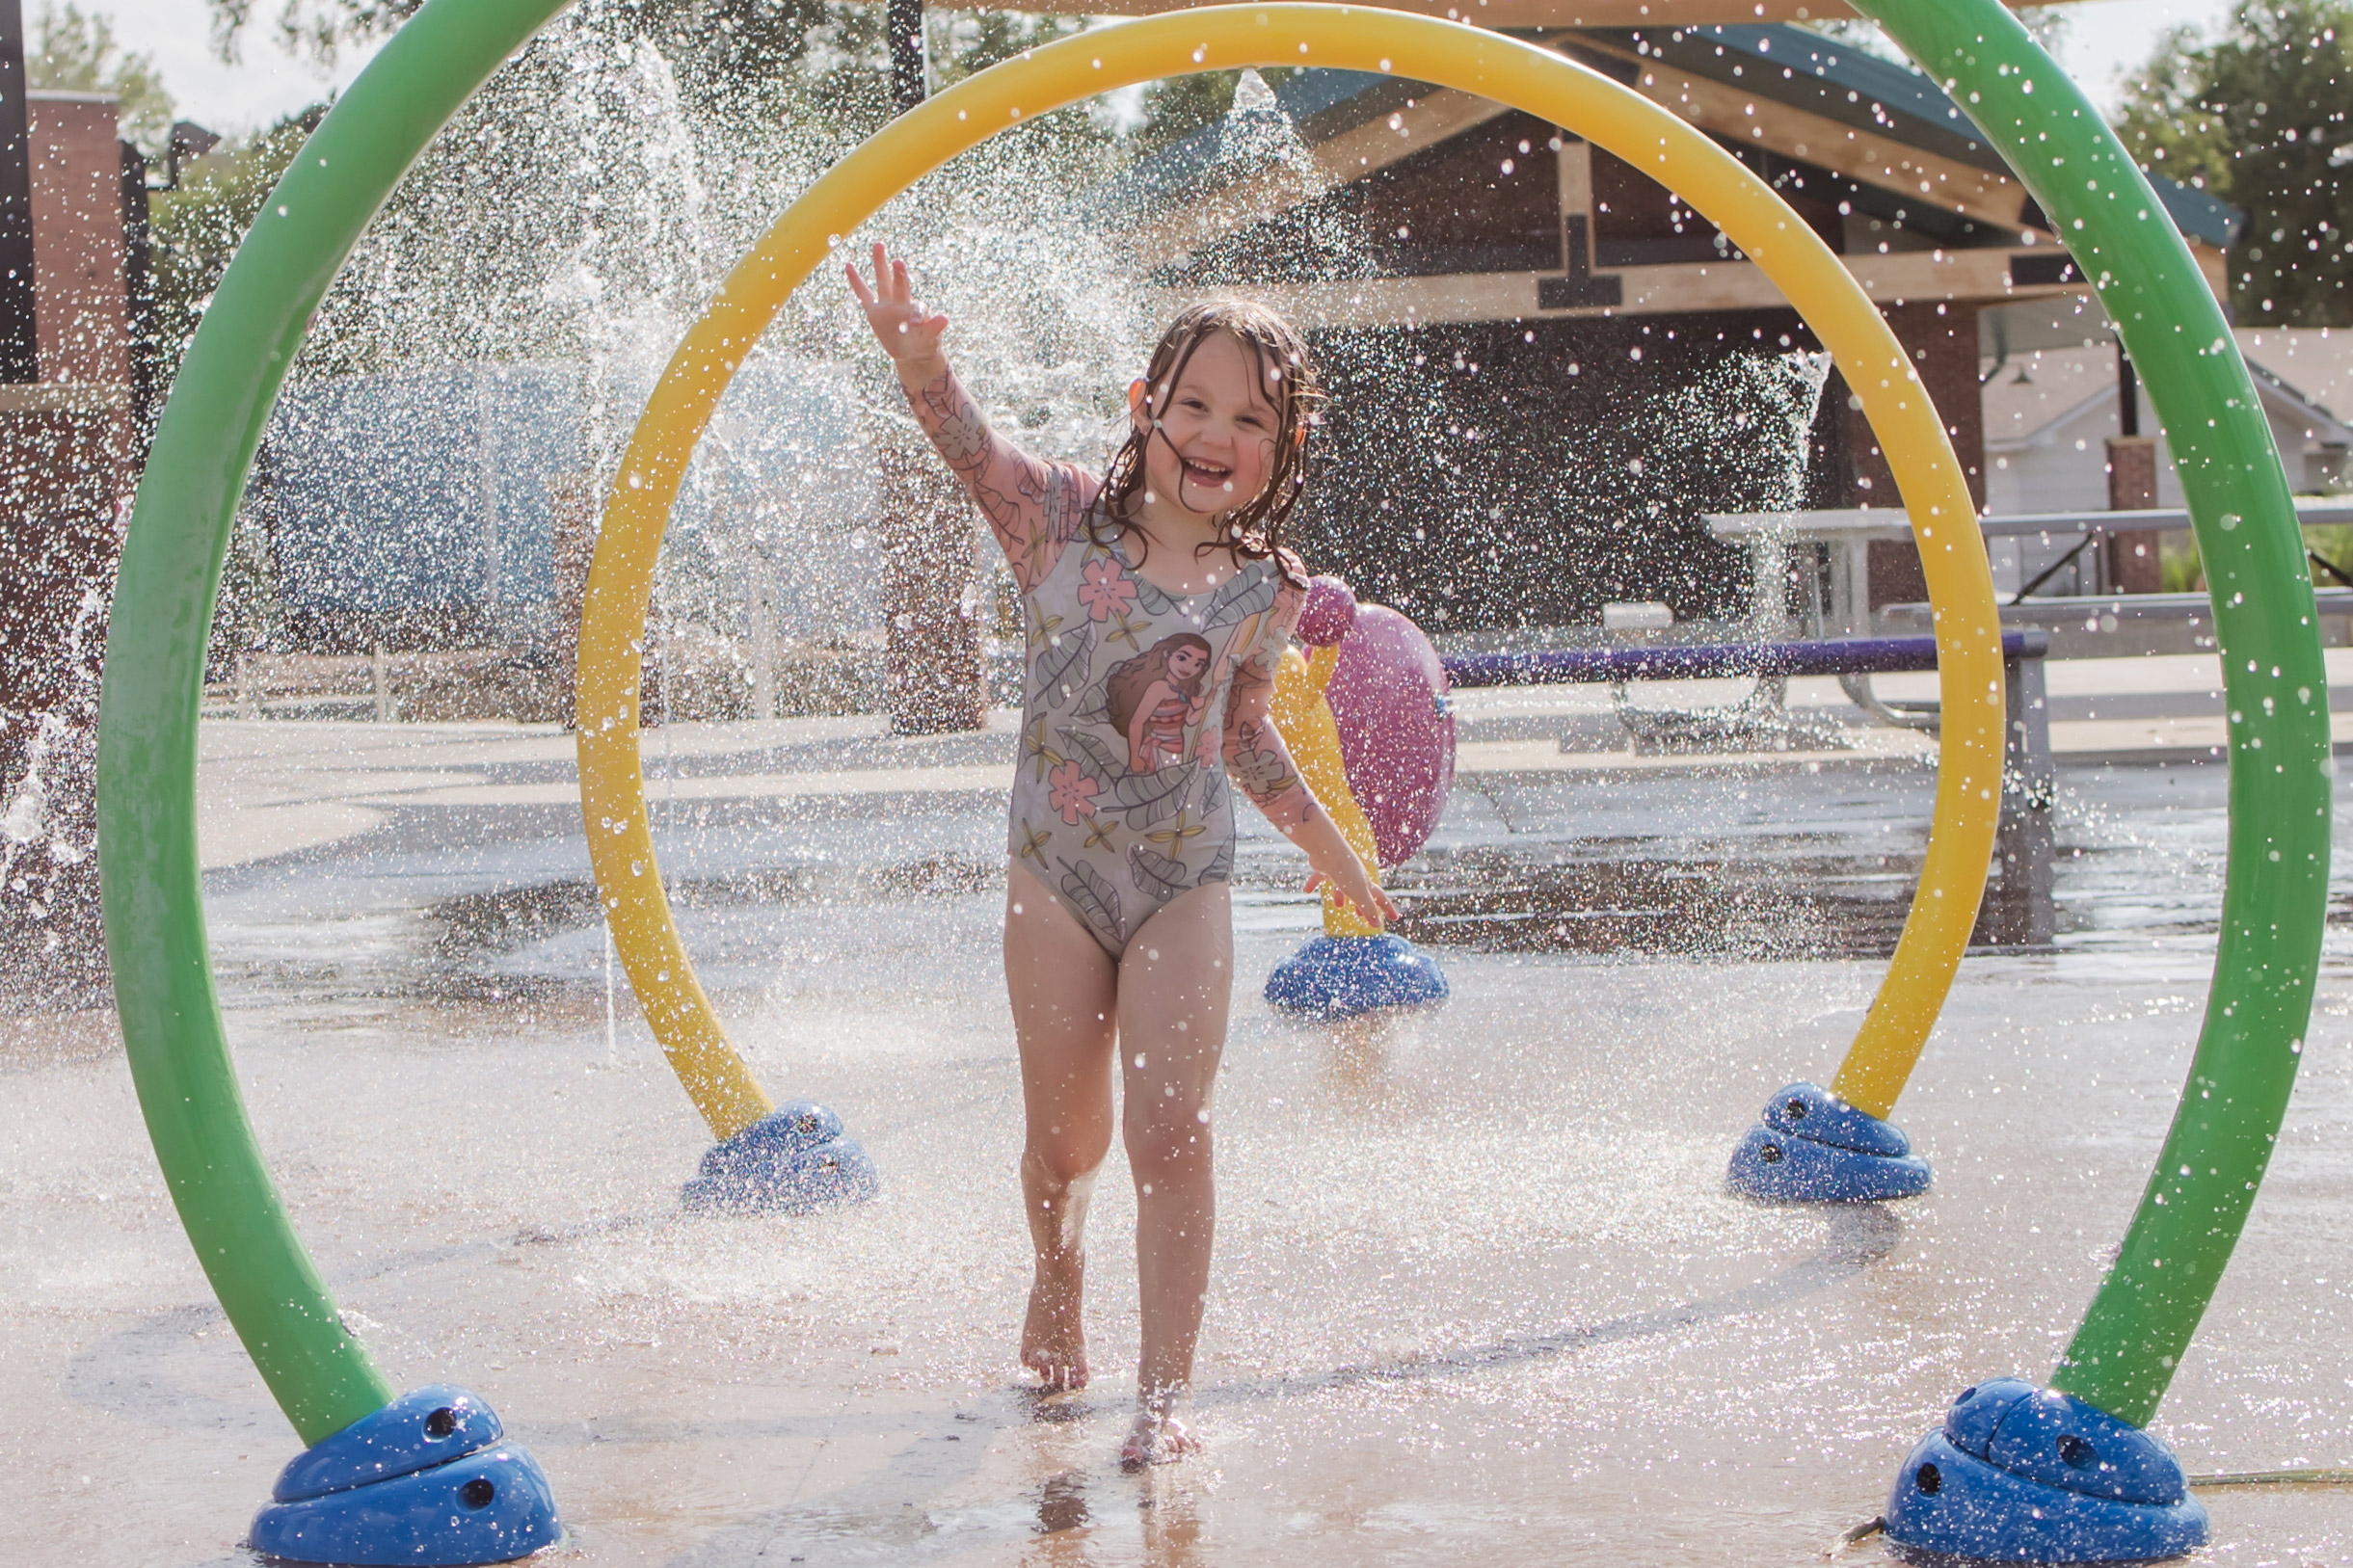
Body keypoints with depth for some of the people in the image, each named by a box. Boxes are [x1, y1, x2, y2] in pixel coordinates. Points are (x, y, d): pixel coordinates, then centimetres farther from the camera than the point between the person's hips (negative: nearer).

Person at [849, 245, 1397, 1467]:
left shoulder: (1265, 591, -1)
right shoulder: (1062, 521, -8)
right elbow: (976, 449, -27)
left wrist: (1324, 842, 22)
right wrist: (921, 365, -48)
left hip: (1184, 882, 1)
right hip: (1056, 871, 0)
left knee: (1168, 1135, -8)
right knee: (1064, 1141, 9)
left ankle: (1164, 1394, -1)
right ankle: (1057, 1286, 42)